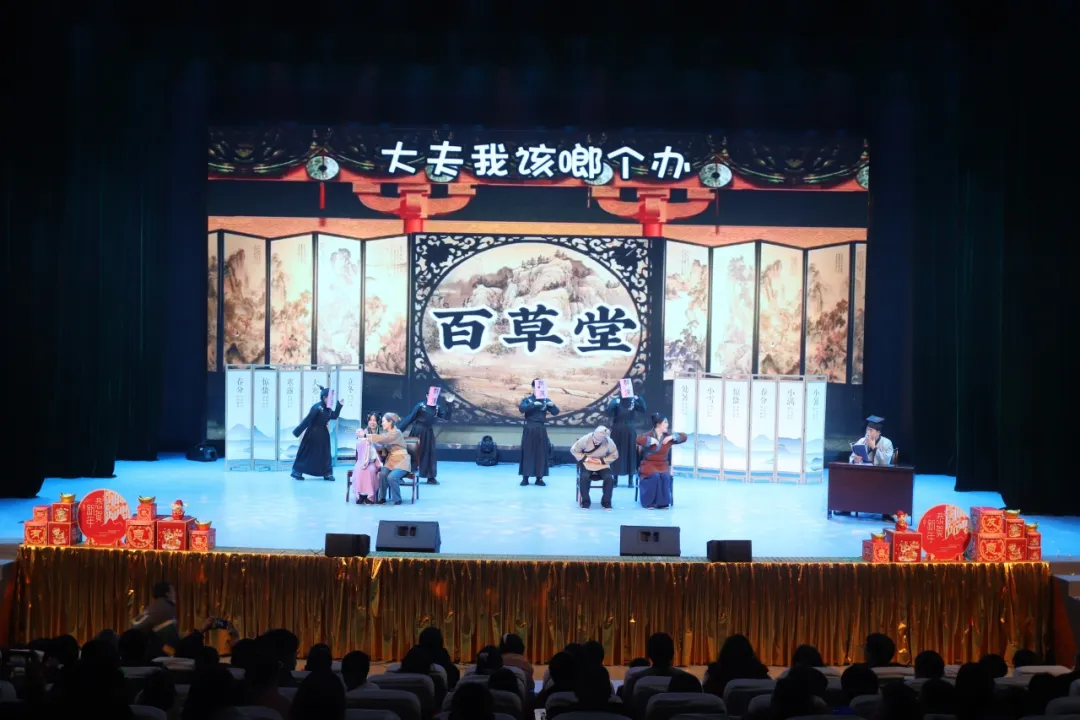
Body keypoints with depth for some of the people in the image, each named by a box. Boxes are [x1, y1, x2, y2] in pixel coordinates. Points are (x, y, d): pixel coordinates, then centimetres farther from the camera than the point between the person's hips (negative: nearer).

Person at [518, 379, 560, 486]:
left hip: (541, 430, 2)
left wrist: (553, 405, -21)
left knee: (541, 453, 2)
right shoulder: (527, 399, 0)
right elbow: (522, 408, -19)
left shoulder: (546, 400, 7)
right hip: (529, 429, -2)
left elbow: (556, 412, 0)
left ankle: (539, 478, 8)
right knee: (527, 452, -2)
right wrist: (534, 404, -29)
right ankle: (525, 477, 3)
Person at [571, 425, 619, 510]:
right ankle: (585, 501, -14)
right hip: (587, 464, -1)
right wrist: (585, 458, -19)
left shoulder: (609, 442, -15)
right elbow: (573, 450, -6)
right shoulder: (585, 439, -18)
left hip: (602, 465, 1)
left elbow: (614, 455, -2)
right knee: (584, 477, -32)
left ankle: (606, 501, -8)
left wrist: (602, 460, -17)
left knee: (608, 478, -28)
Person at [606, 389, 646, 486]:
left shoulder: (633, 400, 1)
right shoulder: (616, 400, -4)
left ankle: (631, 479, 9)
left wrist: (639, 399, -23)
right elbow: (609, 412, -15)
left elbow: (644, 409, -11)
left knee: (631, 452, 2)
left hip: (630, 431, 1)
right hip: (617, 430, -1)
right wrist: (614, 403, -28)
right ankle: (614, 478, 9)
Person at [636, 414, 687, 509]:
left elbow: (684, 436, 8)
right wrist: (652, 440, -22)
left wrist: (672, 437, -7)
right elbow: (639, 439, -26)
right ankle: (649, 502, -22)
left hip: (663, 465, 3)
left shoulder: (668, 436, 6)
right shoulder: (649, 435, -7)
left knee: (666, 476, -30)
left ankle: (662, 502, -20)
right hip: (649, 465, -3)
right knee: (655, 476, -34)